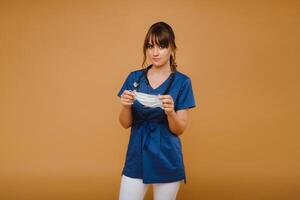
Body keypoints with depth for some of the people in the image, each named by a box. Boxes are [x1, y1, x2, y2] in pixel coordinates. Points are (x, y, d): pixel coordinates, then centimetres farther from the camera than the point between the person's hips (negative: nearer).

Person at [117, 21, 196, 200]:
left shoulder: (182, 82, -7)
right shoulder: (134, 78, 1)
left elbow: (179, 130, -6)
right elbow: (126, 124, 2)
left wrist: (170, 111, -26)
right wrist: (126, 106, -18)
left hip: (166, 159, -2)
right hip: (137, 156, 2)